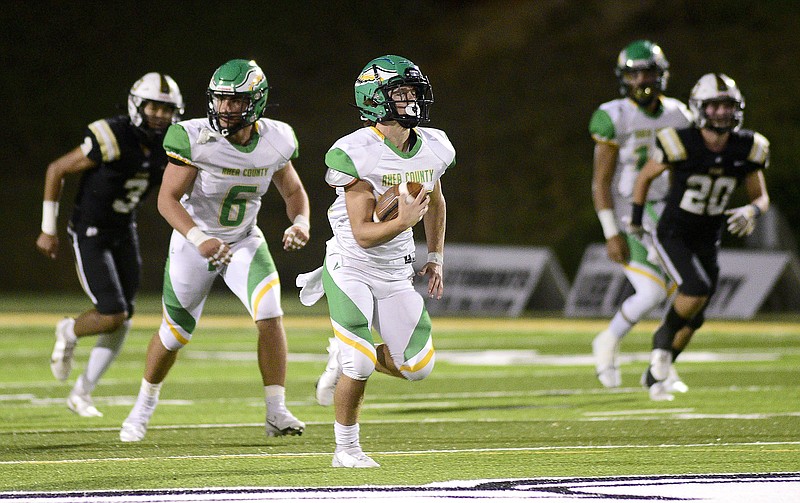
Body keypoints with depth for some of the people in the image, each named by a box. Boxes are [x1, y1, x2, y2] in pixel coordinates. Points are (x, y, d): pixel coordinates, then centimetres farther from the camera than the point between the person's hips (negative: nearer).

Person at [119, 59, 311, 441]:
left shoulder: (275, 142, -13)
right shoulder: (195, 138, -25)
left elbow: (293, 192, 5)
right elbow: (167, 199, -25)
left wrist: (300, 223, -17)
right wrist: (201, 240, -40)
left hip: (244, 240, 2)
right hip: (194, 241, -2)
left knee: (270, 316, -20)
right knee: (174, 333, 8)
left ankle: (276, 413, -13)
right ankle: (144, 407, 35)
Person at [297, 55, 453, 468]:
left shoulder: (432, 148, -1)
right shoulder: (358, 154, -21)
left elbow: (435, 203, 21)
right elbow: (364, 234, -21)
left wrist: (436, 258, 17)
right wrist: (403, 222, -38)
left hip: (396, 274, 6)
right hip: (352, 267, -6)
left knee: (416, 366, -2)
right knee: (359, 365, -13)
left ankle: (345, 355, 25)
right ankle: (346, 449, 8)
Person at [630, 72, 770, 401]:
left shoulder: (747, 149, -9)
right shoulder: (680, 144, -20)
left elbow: (761, 197, 2)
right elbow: (645, 177, -2)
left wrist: (752, 211, -21)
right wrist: (636, 219, 5)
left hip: (707, 242, 5)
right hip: (672, 235, -5)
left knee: (692, 319, 8)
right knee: (696, 289, -28)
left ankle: (655, 377, 29)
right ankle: (664, 335, 1)